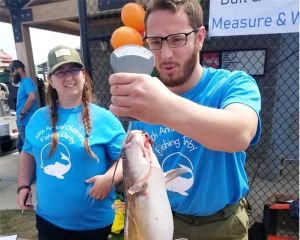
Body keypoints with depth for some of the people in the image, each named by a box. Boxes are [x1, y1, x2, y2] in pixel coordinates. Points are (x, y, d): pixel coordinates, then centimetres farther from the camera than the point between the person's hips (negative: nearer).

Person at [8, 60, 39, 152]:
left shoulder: (27, 81, -11)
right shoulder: (23, 83, 18)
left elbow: (32, 97, -29)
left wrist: (22, 113, -20)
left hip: (27, 122, -10)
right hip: (24, 122, 10)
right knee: (21, 147, 20)